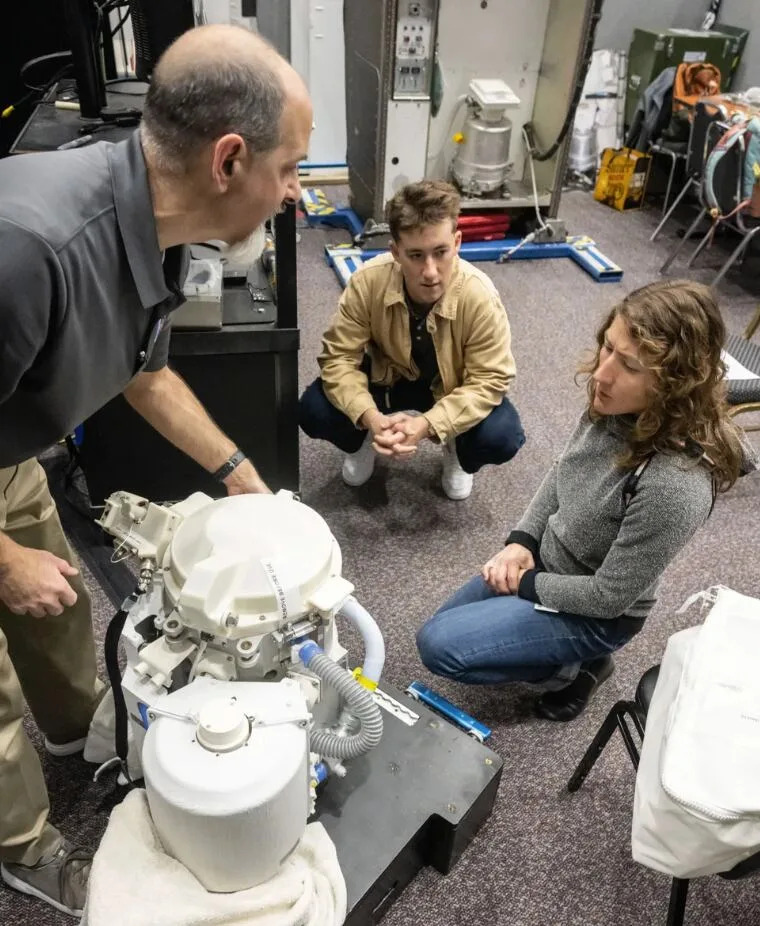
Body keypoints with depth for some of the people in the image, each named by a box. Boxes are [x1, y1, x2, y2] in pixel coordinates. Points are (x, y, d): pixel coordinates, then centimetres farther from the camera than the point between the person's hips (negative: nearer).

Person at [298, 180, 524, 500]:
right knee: (314, 412, -23)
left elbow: (490, 379, -26)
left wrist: (427, 425, -39)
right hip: (388, 378, 1)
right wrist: (370, 418, -39)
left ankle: (458, 454, 12)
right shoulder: (368, 281, -29)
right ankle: (364, 442, 14)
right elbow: (339, 357, -22)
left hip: (452, 390, -1)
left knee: (502, 438, -28)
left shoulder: (480, 297, -32)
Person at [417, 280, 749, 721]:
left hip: (594, 614, -7)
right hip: (544, 560, 7)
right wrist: (522, 541, -7)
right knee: (444, 626, 19)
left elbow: (607, 597, -26)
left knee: (438, 645, -12)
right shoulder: (615, 407, -17)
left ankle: (576, 666, 7)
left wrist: (525, 583, -13)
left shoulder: (675, 485, -38)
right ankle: (569, 655, 22)